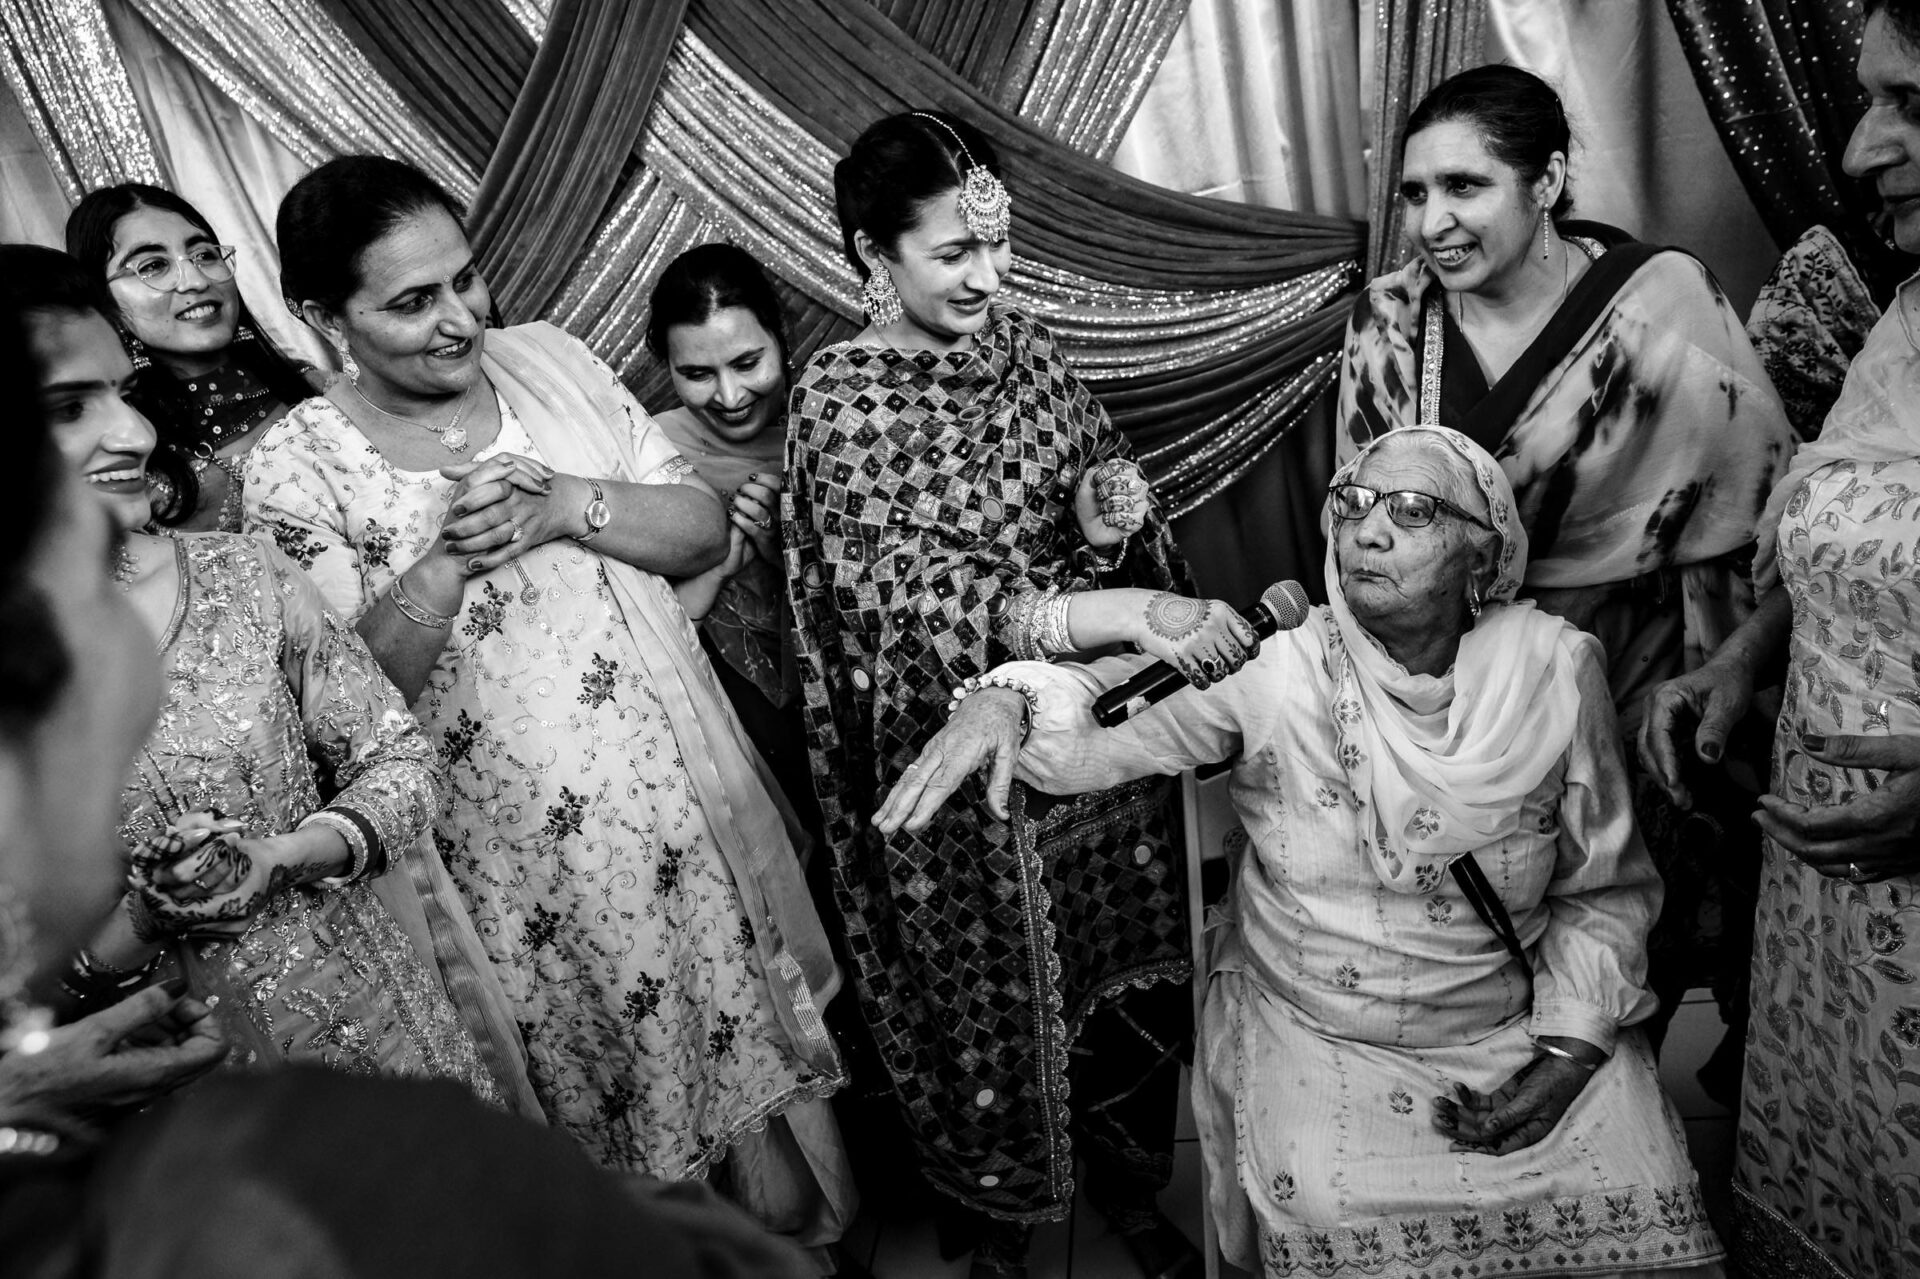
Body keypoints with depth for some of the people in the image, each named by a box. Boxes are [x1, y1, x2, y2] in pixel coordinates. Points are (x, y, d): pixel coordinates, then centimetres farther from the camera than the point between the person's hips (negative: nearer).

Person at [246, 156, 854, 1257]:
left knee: (750, 1041, 16)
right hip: (518, 863, -3)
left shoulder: (549, 361, 1)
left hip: (685, 811, 3)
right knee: (613, 1109, 12)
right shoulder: (296, 468, -8)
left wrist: (567, 503, -17)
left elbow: (707, 528, -1)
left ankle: (804, 1234, 40)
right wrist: (448, 557, -25)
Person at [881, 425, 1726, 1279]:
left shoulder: (1556, 670, -10)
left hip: (1518, 1025, 2)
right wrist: (1007, 700, -36)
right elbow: (1100, 713, -13)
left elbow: (1606, 887, 0)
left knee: (1638, 1206, -10)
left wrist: (1568, 1058, -8)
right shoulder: (1272, 663, -15)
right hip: (1310, 1028, -1)